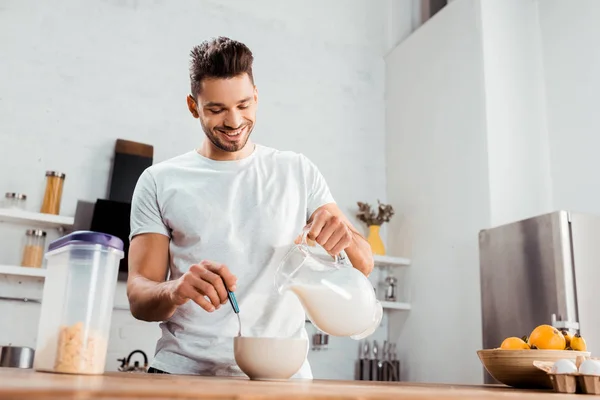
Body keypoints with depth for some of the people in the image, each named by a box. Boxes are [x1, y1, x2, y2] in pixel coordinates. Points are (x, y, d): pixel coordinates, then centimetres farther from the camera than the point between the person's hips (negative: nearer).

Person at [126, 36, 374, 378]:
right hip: (184, 371, -1)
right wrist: (176, 290, -21)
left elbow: (364, 265, 7)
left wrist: (345, 236, -15)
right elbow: (139, 296, 1)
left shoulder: (299, 171, 9)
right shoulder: (159, 182, 5)